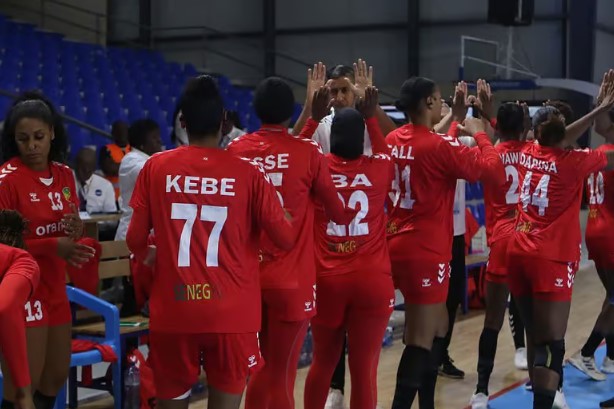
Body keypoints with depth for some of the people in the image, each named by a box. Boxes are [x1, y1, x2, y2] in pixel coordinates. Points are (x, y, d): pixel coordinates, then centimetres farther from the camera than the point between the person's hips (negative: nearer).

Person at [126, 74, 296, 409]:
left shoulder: (155, 168, -1)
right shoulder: (248, 173, -4)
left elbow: (135, 240, 2)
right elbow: (285, 239, -1)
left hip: (173, 313, 1)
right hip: (231, 314, -1)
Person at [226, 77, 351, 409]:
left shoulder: (236, 149, 1)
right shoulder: (309, 152, -10)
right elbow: (340, 214, 0)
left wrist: (314, 120, 27)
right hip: (291, 279, -4)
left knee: (261, 368, 18)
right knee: (281, 376, 2)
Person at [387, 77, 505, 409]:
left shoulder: (393, 140, 5)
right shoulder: (439, 146, -17)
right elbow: (494, 170, -13)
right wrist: (479, 135, 2)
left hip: (398, 245, 9)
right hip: (425, 251, -9)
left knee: (438, 326, 21)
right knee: (421, 340, -4)